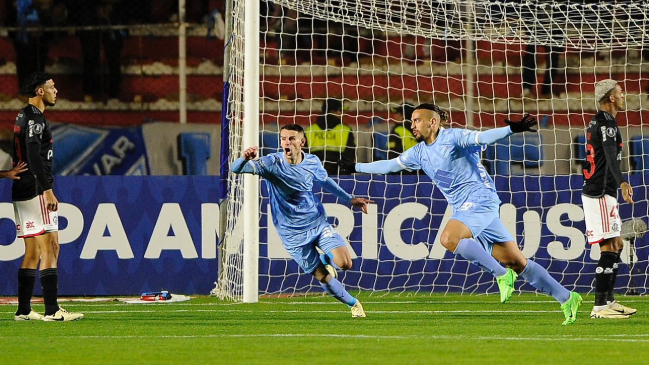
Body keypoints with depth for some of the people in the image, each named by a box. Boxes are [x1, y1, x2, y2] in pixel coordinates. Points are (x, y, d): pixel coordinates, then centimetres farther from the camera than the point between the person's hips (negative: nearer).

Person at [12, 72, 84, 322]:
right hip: (35, 189, -10)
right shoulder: (35, 118, -12)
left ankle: (23, 310, 12)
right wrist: (48, 190, -23)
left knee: (32, 252, 12)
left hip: (20, 191, 10)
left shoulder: (21, 117, 18)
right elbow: (34, 157, -21)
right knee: (49, 248, -11)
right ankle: (52, 310, -15)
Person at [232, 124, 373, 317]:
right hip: (294, 234, -3)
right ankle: (353, 304, 24)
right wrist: (245, 159, -50)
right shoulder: (272, 163, -18)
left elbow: (325, 181, 18)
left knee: (345, 263, -14)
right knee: (323, 277, -1)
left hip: (318, 222, 3)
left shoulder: (312, 162, -6)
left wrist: (349, 199, 22)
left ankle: (325, 259, 22)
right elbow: (236, 169, -26)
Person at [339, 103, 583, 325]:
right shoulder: (419, 153, 17)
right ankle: (566, 298, 5)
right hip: (465, 210, 7)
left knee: (449, 238, -30)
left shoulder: (453, 137, -7)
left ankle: (501, 274, -21)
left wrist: (512, 129, -38)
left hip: (481, 200, -7)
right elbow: (390, 165, 29)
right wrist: (356, 168, 34)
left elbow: (482, 137, -21)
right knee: (517, 263, 1)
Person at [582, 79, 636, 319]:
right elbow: (611, 157, -29)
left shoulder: (596, 122, 18)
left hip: (595, 192, 11)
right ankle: (600, 306, -14)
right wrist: (622, 183, -43)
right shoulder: (607, 122, -13)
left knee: (617, 245, 15)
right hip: (601, 193, -11)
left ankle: (608, 300, 18)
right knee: (609, 247, -11)